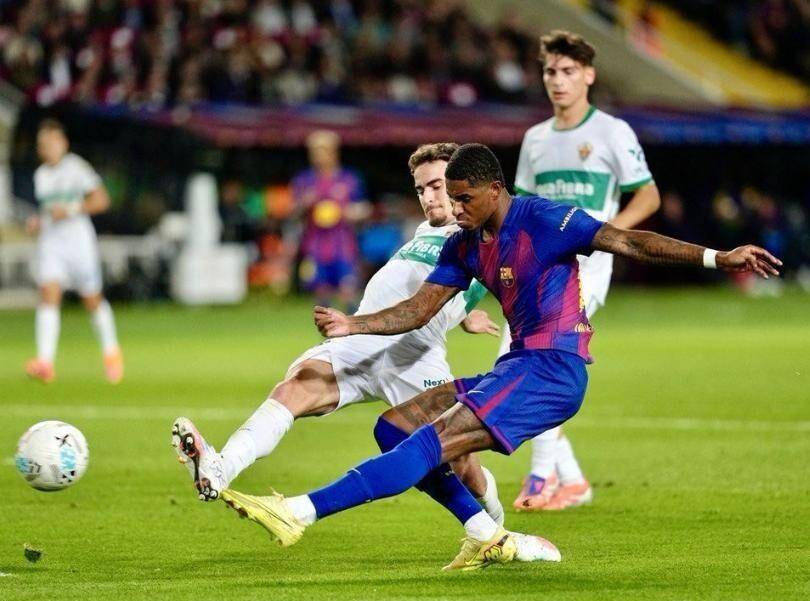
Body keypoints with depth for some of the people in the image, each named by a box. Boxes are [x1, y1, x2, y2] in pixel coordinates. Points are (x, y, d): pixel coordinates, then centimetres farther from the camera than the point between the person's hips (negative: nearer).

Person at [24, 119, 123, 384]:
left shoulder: (77, 167, -5)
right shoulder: (40, 174, 12)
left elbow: (101, 200, -8)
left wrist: (70, 210, -18)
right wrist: (37, 221, 7)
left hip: (79, 240, -3)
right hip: (50, 242, 3)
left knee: (92, 300, 8)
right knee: (48, 296, -15)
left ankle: (111, 352, 31)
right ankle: (45, 362, -27)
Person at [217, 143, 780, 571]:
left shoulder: (543, 220, -10)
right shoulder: (464, 246, 13)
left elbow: (628, 241, -15)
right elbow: (420, 310, 13)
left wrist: (717, 256, -23)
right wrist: (353, 326, -3)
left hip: (553, 371, -9)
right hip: (518, 368, 9)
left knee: (432, 443, -20)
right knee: (395, 425, 6)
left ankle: (300, 513, -29)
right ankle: (488, 538, 5)